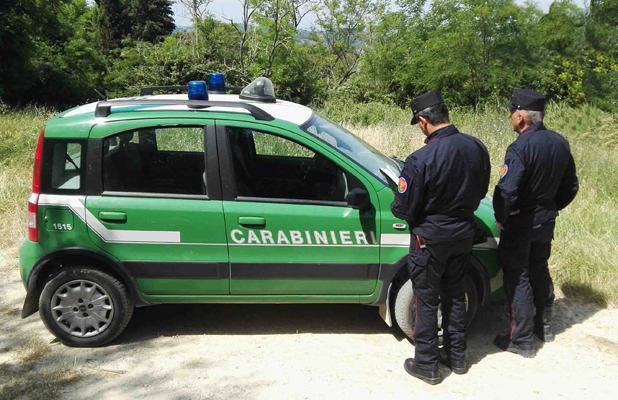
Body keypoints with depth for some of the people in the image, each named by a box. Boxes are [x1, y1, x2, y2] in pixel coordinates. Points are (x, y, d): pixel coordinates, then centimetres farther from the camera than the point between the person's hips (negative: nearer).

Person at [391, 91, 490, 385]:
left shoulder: (421, 159, -27)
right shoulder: (477, 148, -7)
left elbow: (402, 209, -20)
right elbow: (480, 191, 8)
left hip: (430, 238, -6)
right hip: (464, 234, 6)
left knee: (426, 300, 9)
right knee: (455, 295, 20)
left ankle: (426, 365, 20)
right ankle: (457, 357, 34)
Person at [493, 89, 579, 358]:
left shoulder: (520, 149, -26)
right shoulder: (560, 143, -1)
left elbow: (507, 191, -31)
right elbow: (570, 186, 9)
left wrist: (501, 218, -14)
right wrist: (552, 208, 19)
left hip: (520, 224, -7)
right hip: (547, 221, 8)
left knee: (517, 278, 4)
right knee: (540, 270, 23)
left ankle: (522, 340, 12)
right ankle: (544, 326, 38)